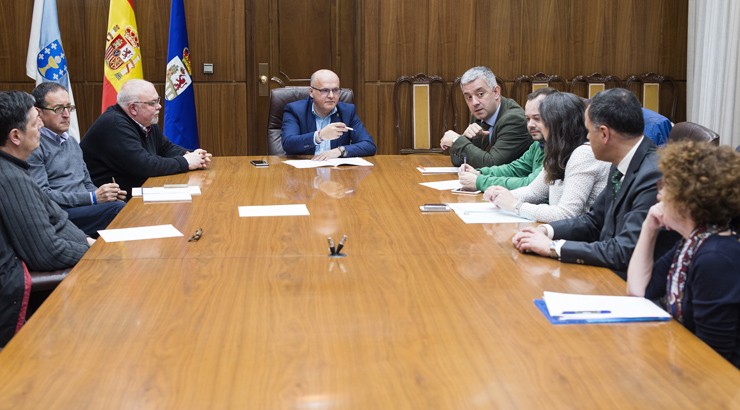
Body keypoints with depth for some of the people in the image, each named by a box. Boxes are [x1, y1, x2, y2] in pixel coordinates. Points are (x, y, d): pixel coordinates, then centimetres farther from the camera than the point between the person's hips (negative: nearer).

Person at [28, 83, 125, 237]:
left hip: (84, 209, 8)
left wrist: (102, 194, 2)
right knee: (118, 209, -30)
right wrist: (93, 197, -17)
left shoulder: (72, 142, 24)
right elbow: (42, 195, -14)